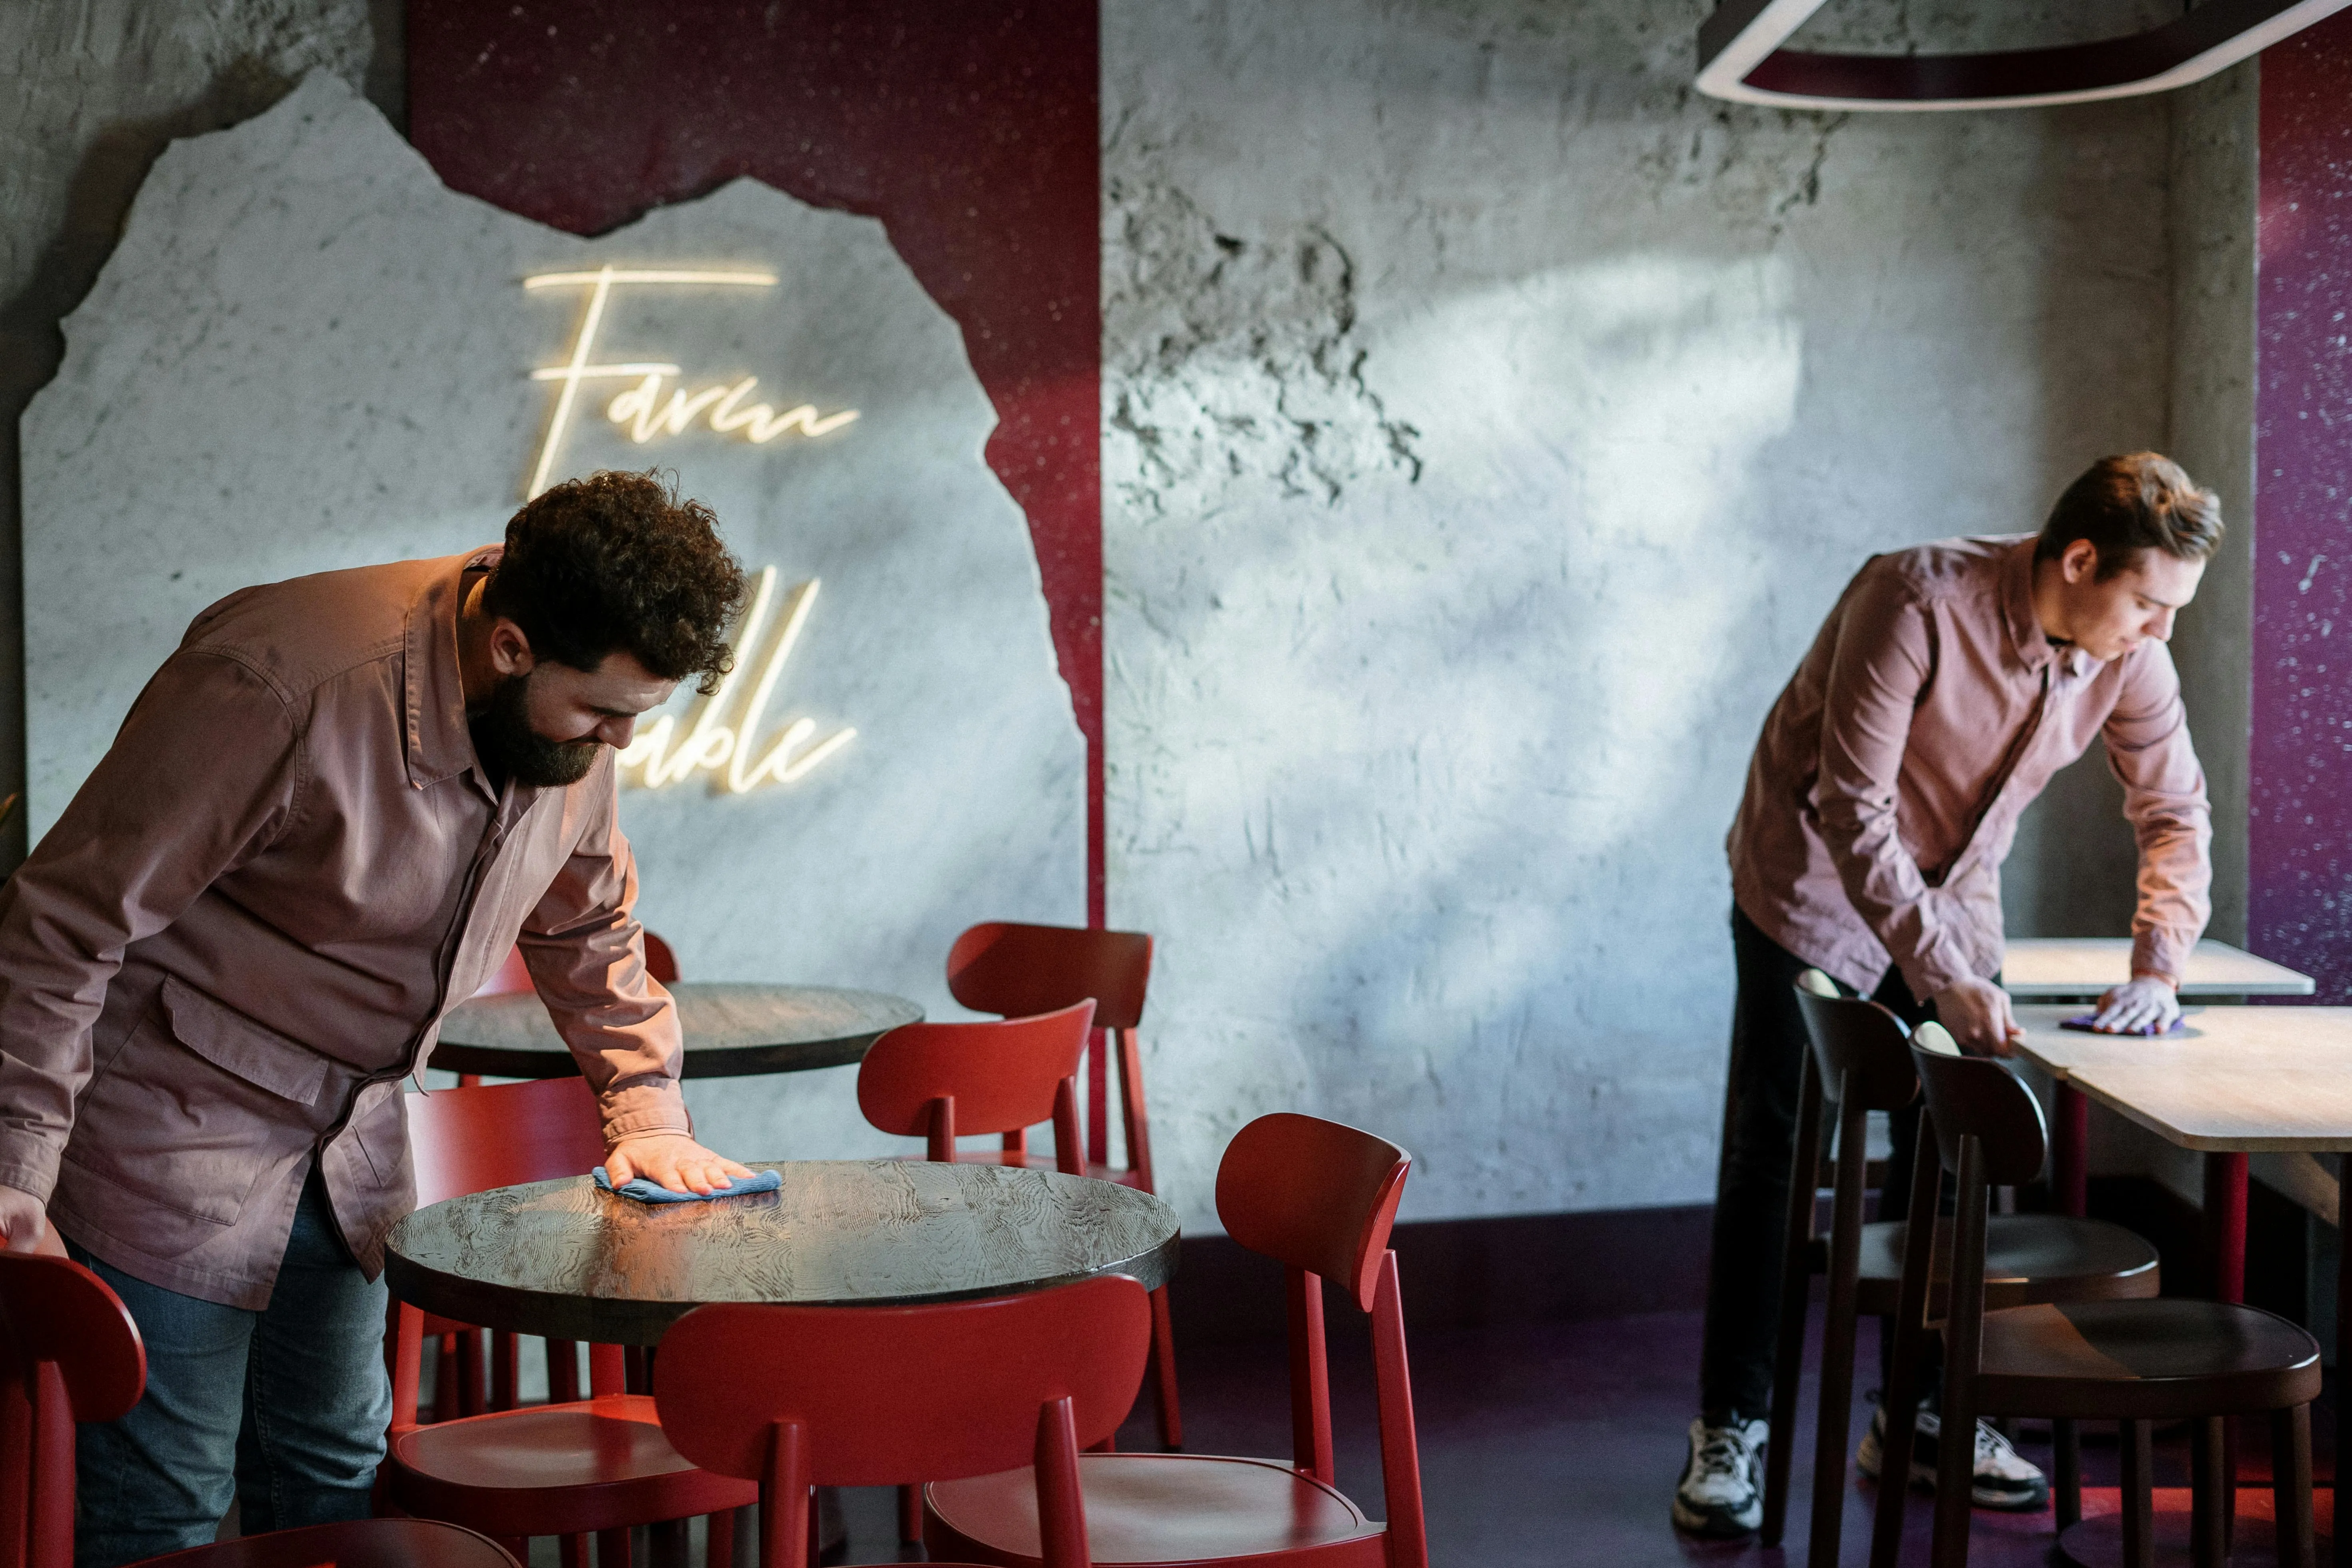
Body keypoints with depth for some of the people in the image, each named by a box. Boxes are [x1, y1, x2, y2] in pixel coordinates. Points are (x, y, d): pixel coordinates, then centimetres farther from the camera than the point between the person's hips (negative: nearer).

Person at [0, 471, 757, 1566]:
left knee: (337, 1476, 15)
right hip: (169, 1140, -7)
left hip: (348, 1143, 7)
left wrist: (645, 1110, 3)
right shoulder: (281, 691, -30)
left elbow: (588, 925, 12)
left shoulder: (575, 713, -7)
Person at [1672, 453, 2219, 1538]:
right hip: (1817, 891, -5)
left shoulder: (2130, 656, -13)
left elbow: (2176, 813, -1)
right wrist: (1943, 979, -35)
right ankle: (1730, 1430, 7)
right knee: (1770, 1155, -2)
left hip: (1953, 903, 5)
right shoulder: (1919, 602, -31)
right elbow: (1851, 809, -31)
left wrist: (2157, 966, -15)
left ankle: (1923, 1417, 20)